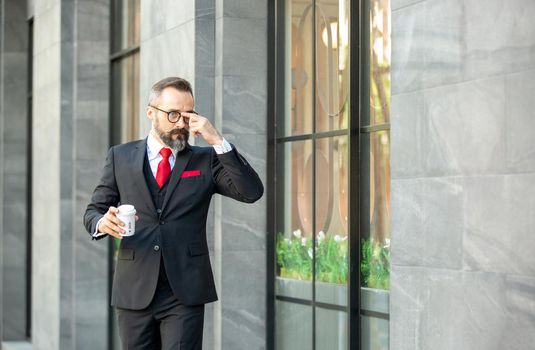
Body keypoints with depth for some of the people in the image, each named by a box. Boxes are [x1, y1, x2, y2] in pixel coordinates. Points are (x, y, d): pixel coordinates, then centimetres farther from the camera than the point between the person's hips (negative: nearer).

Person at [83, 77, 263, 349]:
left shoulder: (205, 160, 7)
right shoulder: (121, 157, 10)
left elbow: (252, 192, -5)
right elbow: (93, 211, 11)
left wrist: (218, 141, -12)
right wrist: (102, 222, -14)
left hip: (185, 293, -1)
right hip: (134, 291, 2)